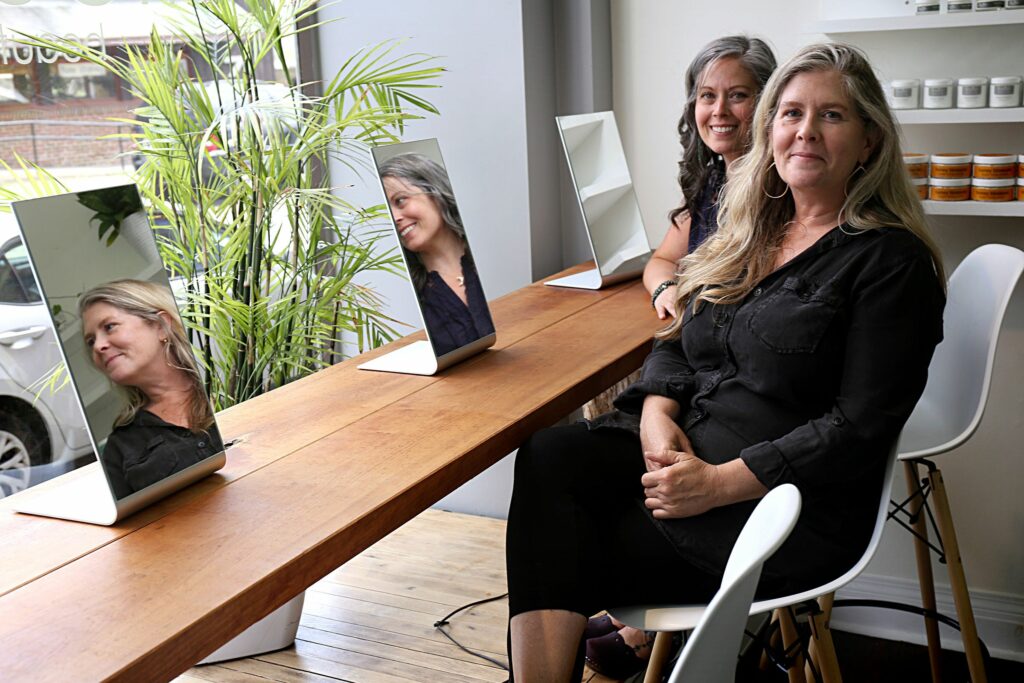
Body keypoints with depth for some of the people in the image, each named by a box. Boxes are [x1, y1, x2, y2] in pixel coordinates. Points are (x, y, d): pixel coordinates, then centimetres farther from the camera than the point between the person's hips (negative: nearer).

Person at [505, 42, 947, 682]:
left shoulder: (891, 261, -8)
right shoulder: (748, 232, 15)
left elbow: (859, 427, -14)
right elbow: (678, 342, 18)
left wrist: (720, 483, -20)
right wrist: (658, 413, -5)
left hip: (794, 509, -6)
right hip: (684, 454, 7)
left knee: (567, 557, -16)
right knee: (548, 456, -20)